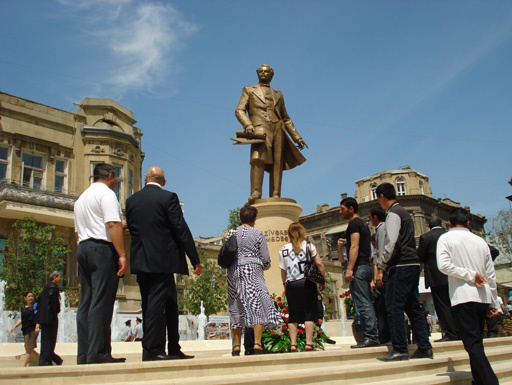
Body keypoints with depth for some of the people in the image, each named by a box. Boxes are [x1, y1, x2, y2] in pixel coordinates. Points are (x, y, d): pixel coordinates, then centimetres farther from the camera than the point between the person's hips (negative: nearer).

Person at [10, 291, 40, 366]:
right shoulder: (23, 308, 17)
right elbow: (21, 319, 20)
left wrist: (37, 327, -21)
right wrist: (14, 326, 6)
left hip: (32, 330, -7)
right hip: (25, 330, 7)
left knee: (28, 349, -9)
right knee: (30, 350, 9)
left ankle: (23, 366, -10)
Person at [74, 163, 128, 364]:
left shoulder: (81, 198, 23)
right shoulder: (106, 193, -4)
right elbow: (113, 225, -16)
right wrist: (122, 255, -20)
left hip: (83, 249, 9)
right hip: (103, 249, -8)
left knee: (86, 302, 6)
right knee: (101, 302, -10)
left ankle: (84, 353, 5)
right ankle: (98, 352, -13)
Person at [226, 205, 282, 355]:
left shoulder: (231, 233, 10)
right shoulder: (257, 233, 0)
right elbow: (265, 257, 1)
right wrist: (266, 266, 21)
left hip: (233, 272, 5)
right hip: (252, 270, -4)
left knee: (236, 307, 8)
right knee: (259, 304, -4)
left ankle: (236, 346, 8)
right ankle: (257, 344, -14)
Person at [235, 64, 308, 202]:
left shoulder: (278, 94, 30)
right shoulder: (249, 90, 22)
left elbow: (286, 119, 30)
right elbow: (239, 110, 8)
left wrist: (297, 137, 20)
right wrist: (248, 125, -13)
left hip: (278, 130, 4)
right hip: (260, 128, -4)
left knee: (277, 163, -9)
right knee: (258, 158, -26)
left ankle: (275, 197, -12)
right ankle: (255, 193, -33)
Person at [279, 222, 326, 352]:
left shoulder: (283, 249, 6)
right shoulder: (308, 245, 2)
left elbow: (283, 270, 8)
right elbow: (319, 264, -2)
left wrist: (285, 285, 20)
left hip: (291, 285, 2)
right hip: (307, 283, -2)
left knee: (293, 316, 6)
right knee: (309, 313, 2)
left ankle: (293, 344, 2)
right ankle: (309, 343, -3)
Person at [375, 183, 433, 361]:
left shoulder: (393, 213, -9)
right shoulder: (404, 212, 21)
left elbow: (391, 243, -19)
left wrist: (381, 267, -15)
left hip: (401, 266, -10)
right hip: (413, 264, 10)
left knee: (394, 307, -8)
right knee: (413, 307, 12)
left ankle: (399, 350, -8)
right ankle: (424, 347, 14)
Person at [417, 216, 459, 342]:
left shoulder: (425, 237, -6)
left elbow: (420, 258, -6)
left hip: (437, 277, -5)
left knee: (443, 306, -2)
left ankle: (450, 334, -4)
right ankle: (459, 332, 17)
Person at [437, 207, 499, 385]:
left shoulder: (446, 238, 1)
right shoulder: (480, 241, 13)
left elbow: (444, 265, -16)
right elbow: (491, 275, 15)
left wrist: (470, 275, -6)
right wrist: (493, 303, 21)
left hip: (463, 297, -5)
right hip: (483, 297, 5)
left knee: (473, 343, -7)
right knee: (476, 342, 16)